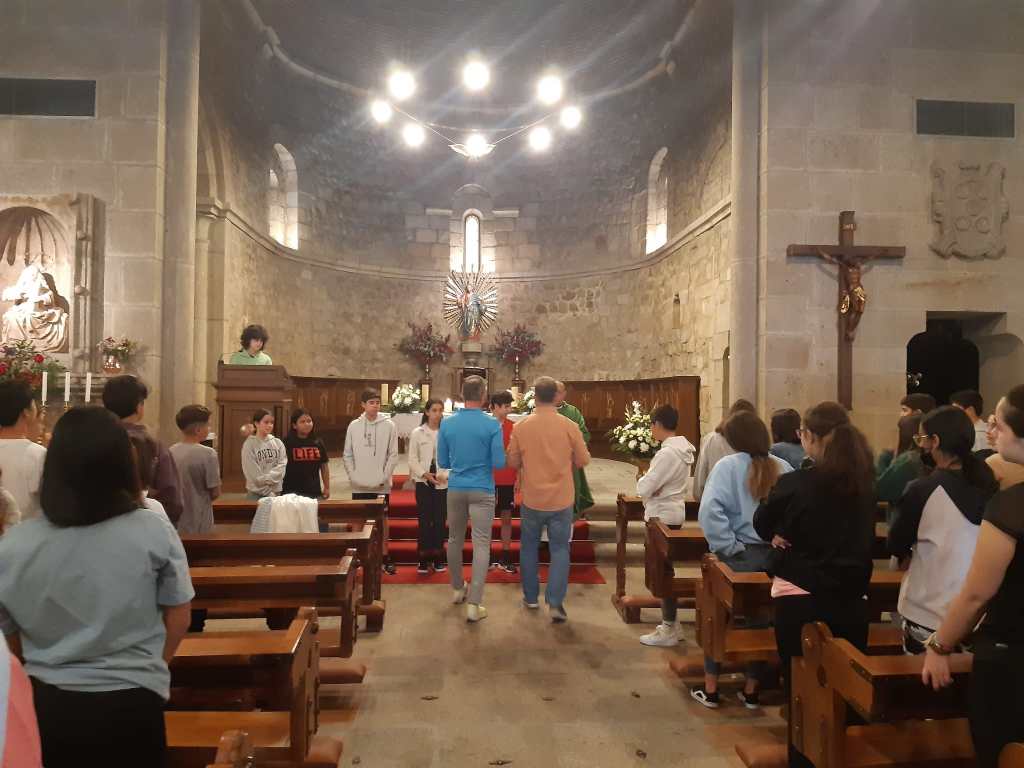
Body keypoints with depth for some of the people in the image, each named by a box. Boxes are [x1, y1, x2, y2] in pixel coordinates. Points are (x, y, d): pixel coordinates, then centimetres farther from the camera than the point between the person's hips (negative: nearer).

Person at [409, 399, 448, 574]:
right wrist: (424, 474, -12)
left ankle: (438, 558, 16)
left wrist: (445, 475, -15)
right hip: (423, 482, 0)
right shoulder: (417, 433, 0)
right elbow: (413, 459, 0)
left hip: (442, 483, 0)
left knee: (440, 520, 5)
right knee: (424, 520, 0)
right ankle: (423, 558, 10)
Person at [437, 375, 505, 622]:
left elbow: (443, 462, 4)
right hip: (482, 490, -4)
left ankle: (458, 589, 35)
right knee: (481, 544, -1)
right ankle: (474, 604, -4)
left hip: (456, 489, 4)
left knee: (455, 540, 19)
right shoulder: (492, 425, -11)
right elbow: (499, 463, -11)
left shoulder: (447, 424, -1)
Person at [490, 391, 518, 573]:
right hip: (490, 481, -3)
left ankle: (505, 559, 17)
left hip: (509, 481, 3)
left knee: (507, 518, 9)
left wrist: (518, 477, 2)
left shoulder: (512, 427, 3)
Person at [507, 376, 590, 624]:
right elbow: (583, 460, -2)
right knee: (559, 549, 8)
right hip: (562, 499, -1)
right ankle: (555, 603, 1)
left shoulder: (521, 427, -9)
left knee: (529, 547, 18)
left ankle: (531, 597, 27)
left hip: (532, 499, 1)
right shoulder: (569, 426, -11)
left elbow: (513, 462, 1)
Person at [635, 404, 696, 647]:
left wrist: (644, 481, -2)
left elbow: (644, 488, -23)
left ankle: (669, 630, 10)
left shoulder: (667, 453, -23)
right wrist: (652, 486, -6)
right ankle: (672, 623, 27)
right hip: (672, 512, 10)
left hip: (662, 516, -10)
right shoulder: (683, 448, 8)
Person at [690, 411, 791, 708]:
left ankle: (710, 689, 22)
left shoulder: (728, 465, -12)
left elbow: (709, 510, -23)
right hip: (775, 555, 3)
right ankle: (751, 690, 28)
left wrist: (729, 546, -15)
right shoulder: (783, 468, 0)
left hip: (740, 554, -3)